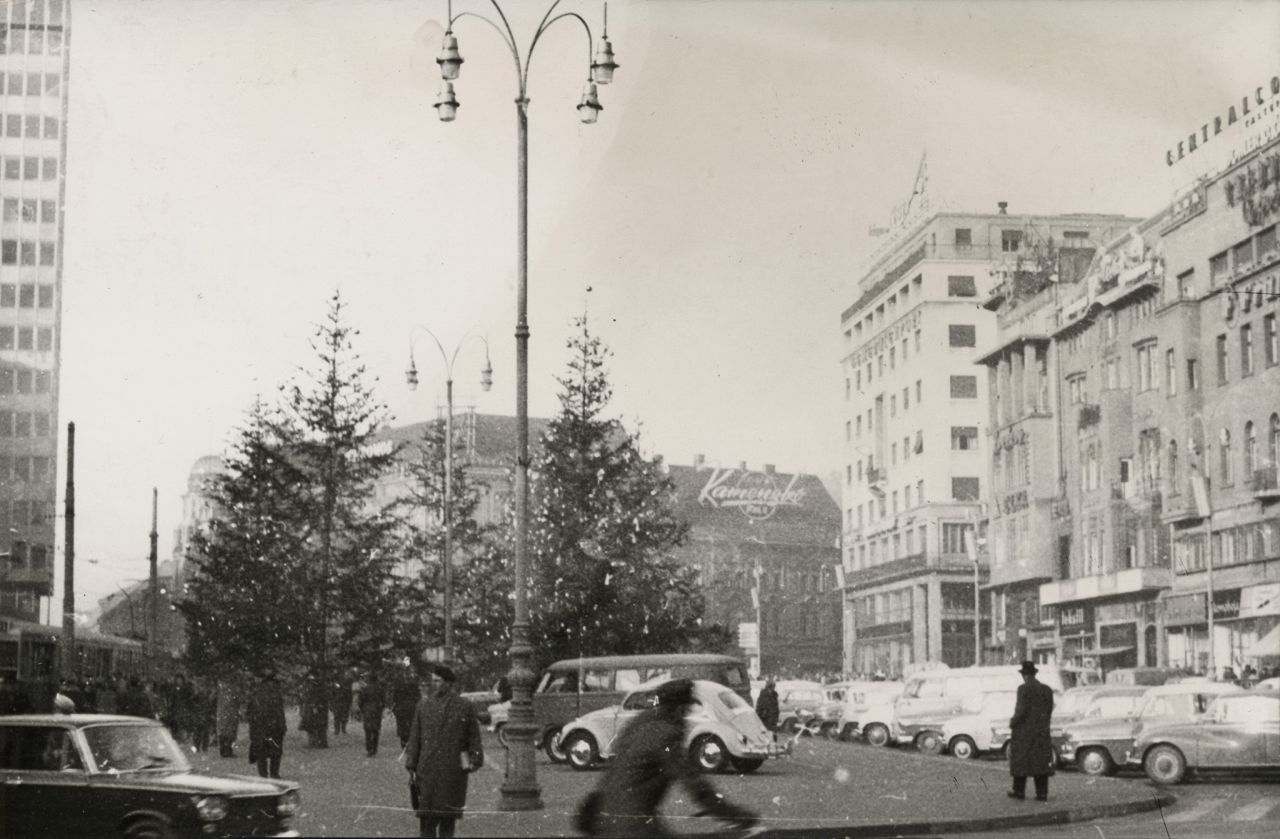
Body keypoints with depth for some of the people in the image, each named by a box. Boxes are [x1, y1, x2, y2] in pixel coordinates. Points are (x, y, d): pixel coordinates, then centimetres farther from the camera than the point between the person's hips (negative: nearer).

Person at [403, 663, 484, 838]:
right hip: (427, 772, 1)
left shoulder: (464, 707, 1)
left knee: (448, 820, 7)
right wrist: (411, 770, 4)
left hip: (453, 773, -1)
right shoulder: (423, 705, 6)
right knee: (426, 821, -3)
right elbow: (414, 738, 7)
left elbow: (474, 738, 6)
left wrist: (473, 762, -3)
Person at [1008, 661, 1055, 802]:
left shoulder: (1024, 689, -13)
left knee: (1020, 760, 7)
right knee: (1041, 762, 6)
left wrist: (1012, 724, -6)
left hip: (1024, 731, -5)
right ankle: (1042, 793, 1)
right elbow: (1049, 710, 9)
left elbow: (1021, 710, -19)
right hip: (1042, 731, 5)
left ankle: (1019, 791, 12)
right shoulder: (1047, 690, 5)